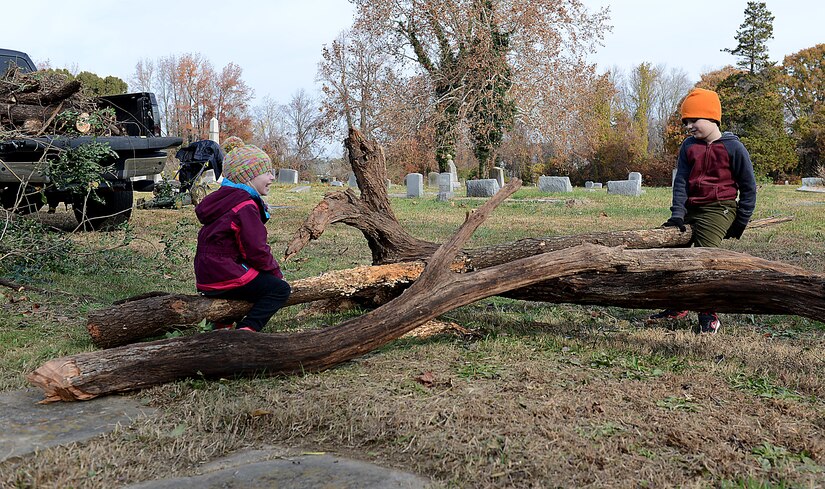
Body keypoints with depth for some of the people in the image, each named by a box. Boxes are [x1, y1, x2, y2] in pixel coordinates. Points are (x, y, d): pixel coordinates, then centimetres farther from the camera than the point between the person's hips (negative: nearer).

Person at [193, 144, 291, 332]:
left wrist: (271, 270, 19)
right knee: (280, 289, -10)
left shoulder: (226, 199, 18)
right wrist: (277, 272, -2)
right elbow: (256, 250, -18)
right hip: (224, 278, -10)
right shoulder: (246, 206, -15)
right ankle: (246, 329, -20)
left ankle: (222, 324, 26)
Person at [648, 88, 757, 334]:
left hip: (718, 210, -7)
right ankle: (677, 307, 20)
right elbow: (681, 181, 1)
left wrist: (741, 221, -3)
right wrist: (677, 214, -10)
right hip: (690, 209, 7)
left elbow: (749, 187, -1)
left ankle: (709, 318, -6)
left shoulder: (733, 147, -6)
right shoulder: (688, 146, 8)